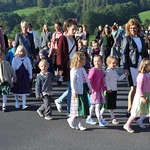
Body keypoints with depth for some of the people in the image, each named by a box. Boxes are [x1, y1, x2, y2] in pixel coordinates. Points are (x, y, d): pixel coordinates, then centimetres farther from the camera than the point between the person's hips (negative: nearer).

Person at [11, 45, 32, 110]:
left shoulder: (27, 59, 1)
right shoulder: (15, 59, -4)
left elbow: (29, 68, 7)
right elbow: (13, 68, -3)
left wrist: (30, 76, 7)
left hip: (25, 75, 1)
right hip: (17, 75, 0)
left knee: (24, 90, -1)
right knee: (16, 90, 12)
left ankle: (24, 105, 1)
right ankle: (17, 103, 30)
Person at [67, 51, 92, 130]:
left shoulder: (83, 69, 12)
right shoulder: (74, 70, -12)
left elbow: (87, 79, 18)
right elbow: (72, 82, -16)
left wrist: (90, 88, 17)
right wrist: (74, 92, -20)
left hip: (84, 90, 8)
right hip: (78, 91, -8)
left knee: (83, 107, 9)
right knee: (79, 107, -5)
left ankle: (79, 124, 16)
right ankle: (71, 119, 16)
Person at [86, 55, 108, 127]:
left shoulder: (101, 71, 10)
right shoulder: (93, 70, -13)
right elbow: (89, 80, -16)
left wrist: (104, 88, 15)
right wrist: (91, 88, -18)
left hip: (100, 90, 8)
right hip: (94, 90, -8)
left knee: (93, 105, 15)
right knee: (97, 105, -8)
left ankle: (89, 118, 26)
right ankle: (100, 121, -6)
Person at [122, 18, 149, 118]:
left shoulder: (141, 39, 14)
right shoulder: (127, 39, -1)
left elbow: (145, 53, 17)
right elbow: (124, 54, -5)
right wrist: (126, 67, -12)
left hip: (141, 66, 5)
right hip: (132, 67, -5)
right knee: (133, 88, -4)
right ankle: (130, 110, 4)